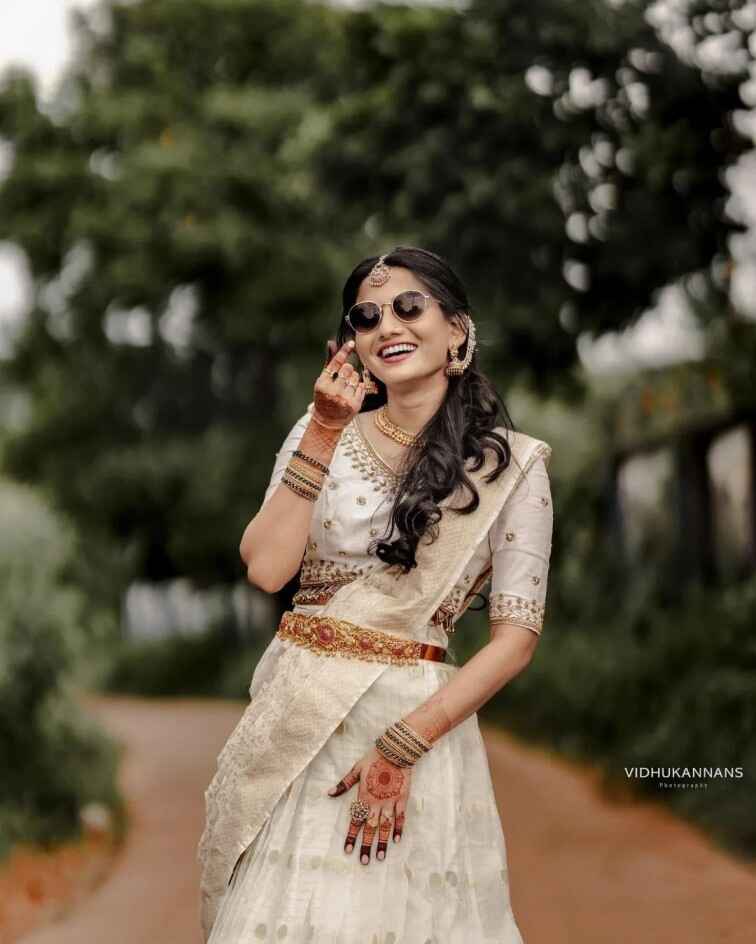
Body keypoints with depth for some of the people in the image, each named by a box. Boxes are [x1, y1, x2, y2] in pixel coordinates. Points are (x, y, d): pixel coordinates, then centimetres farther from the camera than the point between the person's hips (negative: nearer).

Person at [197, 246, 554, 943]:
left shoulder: (511, 464, -3)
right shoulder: (322, 431, 6)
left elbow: (517, 636, -8)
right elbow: (266, 568, -5)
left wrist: (402, 746, -16)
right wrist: (322, 437, -10)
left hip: (418, 717, -3)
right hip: (294, 713, 3)